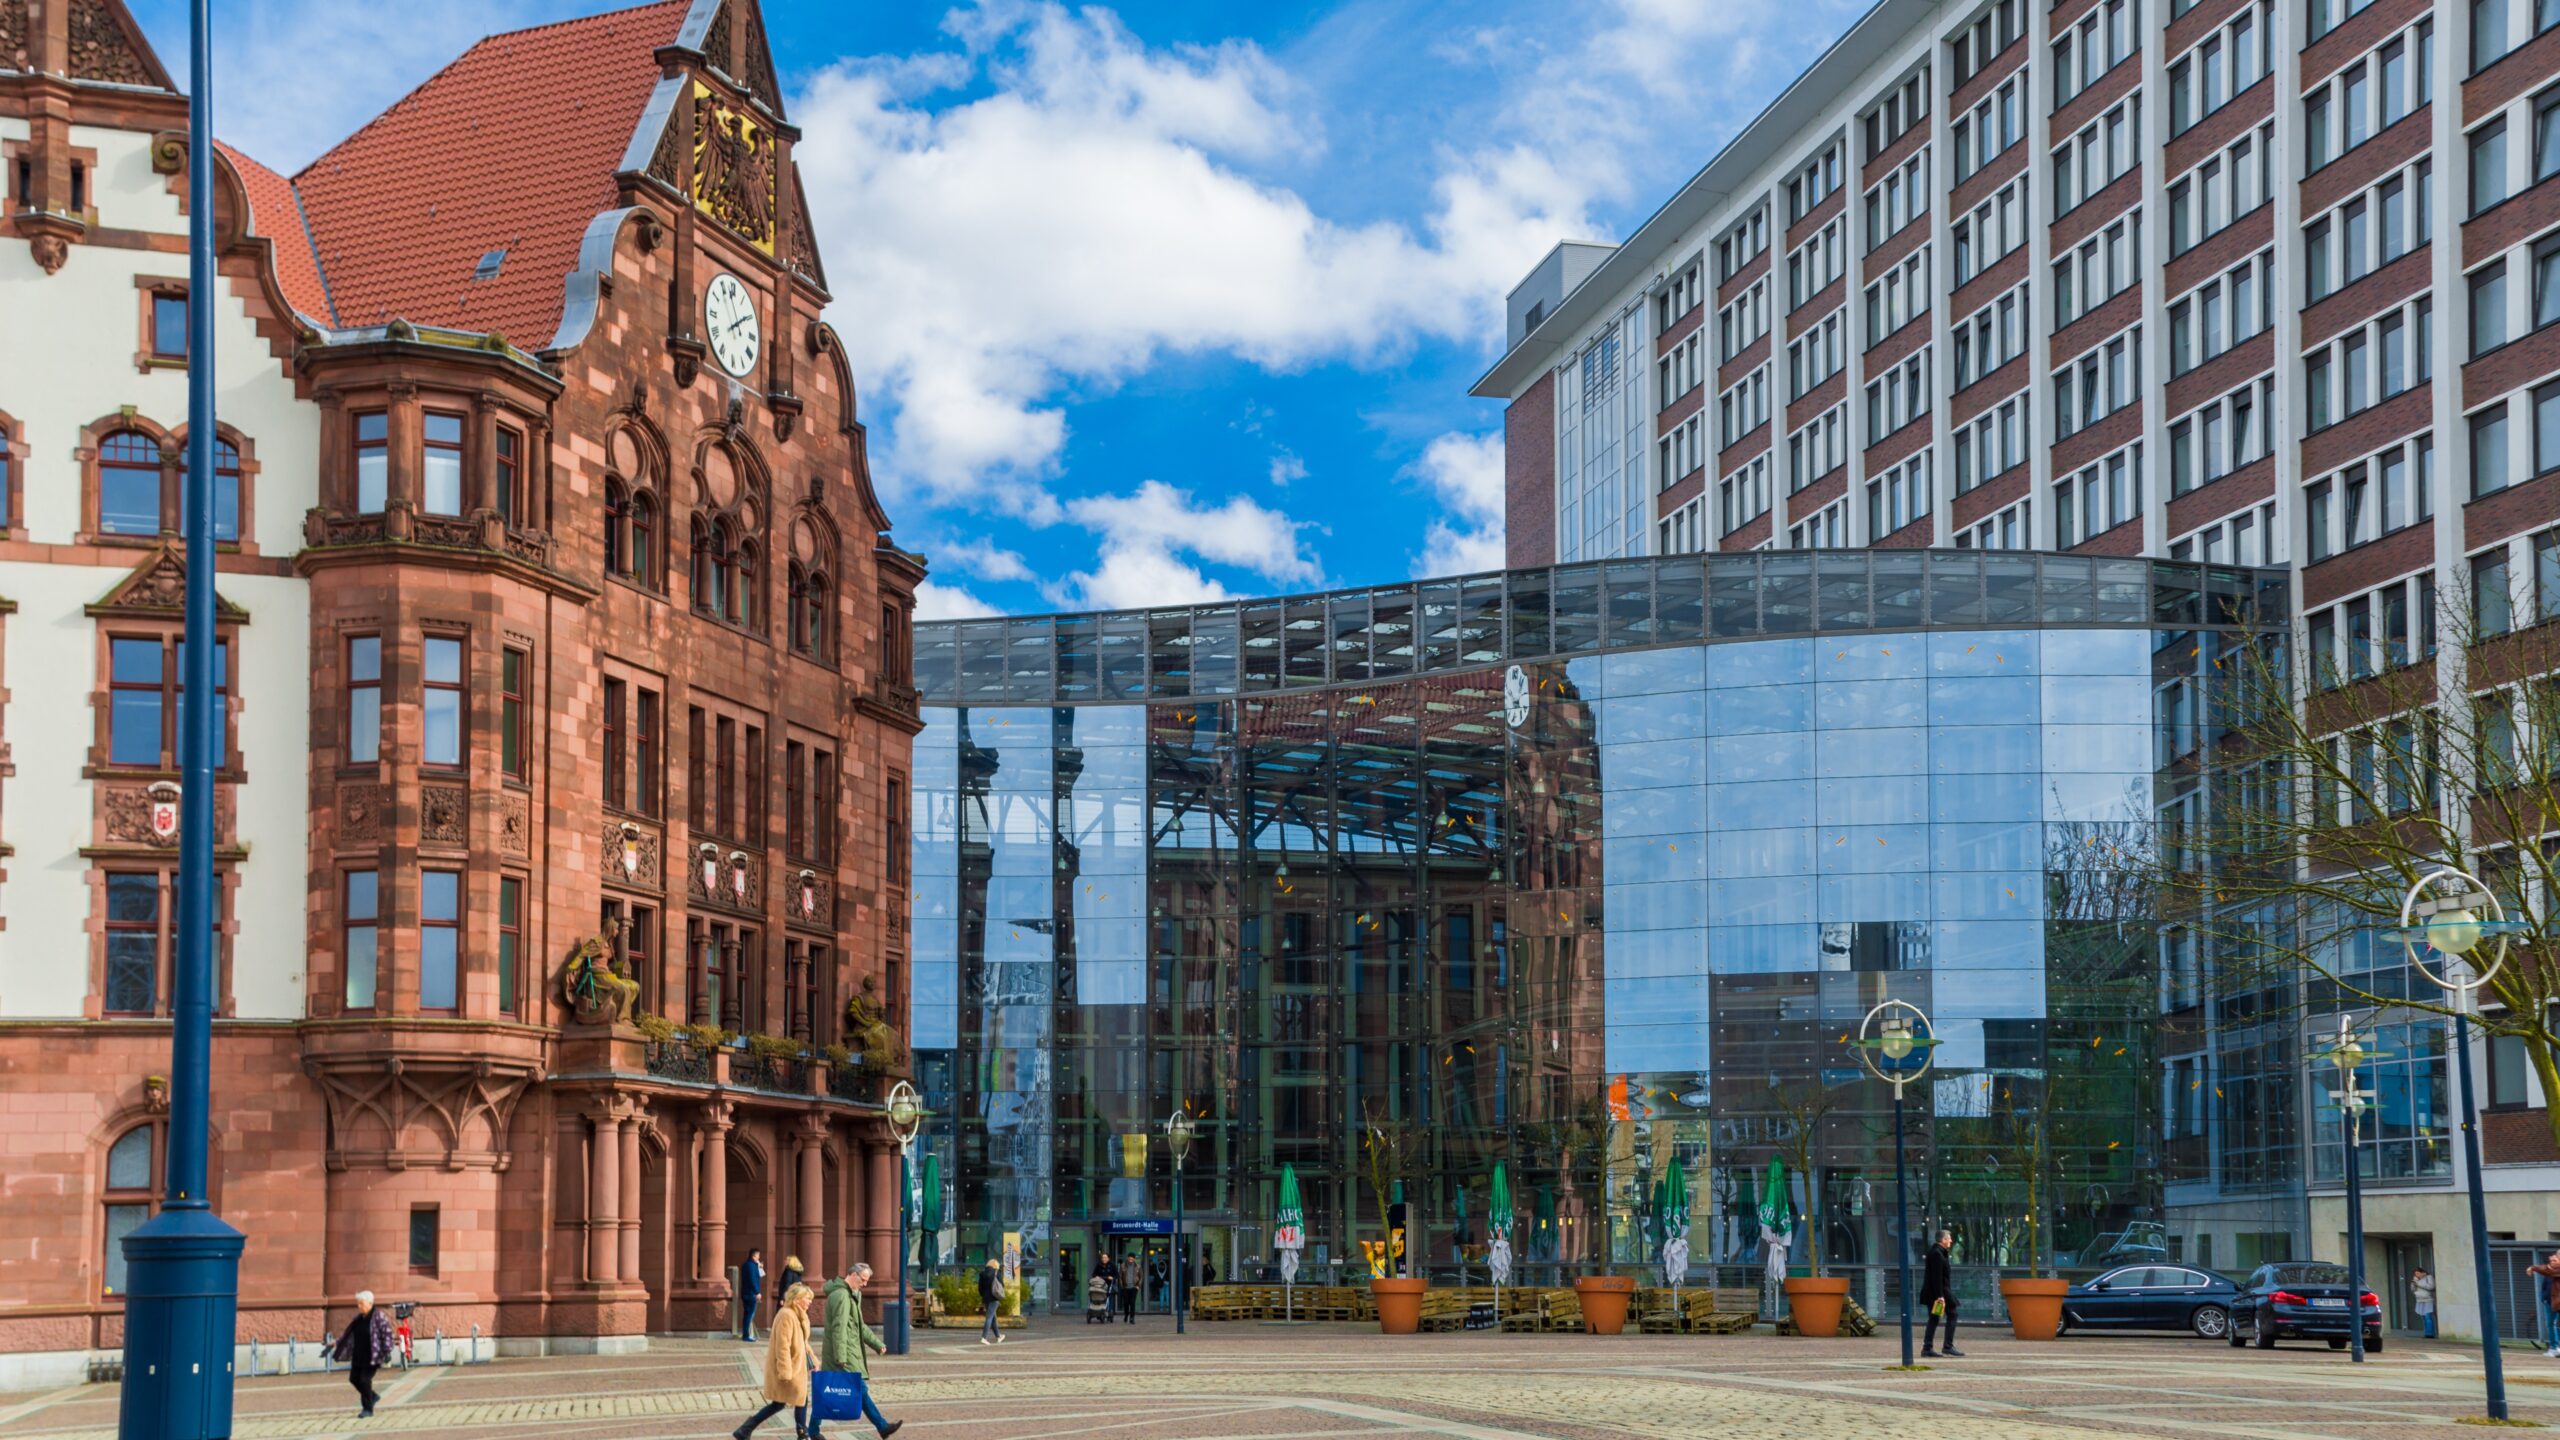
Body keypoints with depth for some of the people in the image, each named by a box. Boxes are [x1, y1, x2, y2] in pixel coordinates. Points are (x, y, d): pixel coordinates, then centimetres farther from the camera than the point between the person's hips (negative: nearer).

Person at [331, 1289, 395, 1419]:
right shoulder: (359, 1318, 10)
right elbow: (348, 1332, 20)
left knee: (365, 1380, -10)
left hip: (372, 1355, -8)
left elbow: (387, 1334, -16)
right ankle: (372, 1397, 30)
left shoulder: (378, 1316, -13)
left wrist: (387, 1351, -21)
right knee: (354, 1378, 9)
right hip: (358, 1355, 8)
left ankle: (368, 1408, 2)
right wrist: (337, 1343, 18)